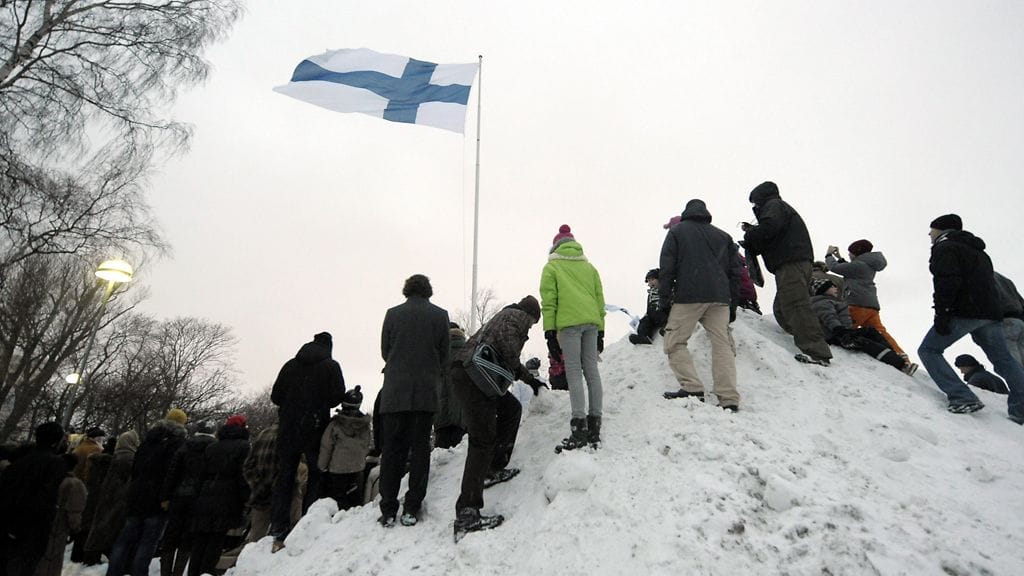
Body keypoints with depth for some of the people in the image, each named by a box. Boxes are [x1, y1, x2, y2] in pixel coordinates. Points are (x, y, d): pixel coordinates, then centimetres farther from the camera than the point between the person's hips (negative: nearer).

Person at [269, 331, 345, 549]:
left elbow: (275, 396, 6)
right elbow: (337, 396, -9)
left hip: (288, 429, 3)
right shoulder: (331, 366, -2)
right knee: (316, 476, 7)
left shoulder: (290, 365, 8)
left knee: (284, 477, 8)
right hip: (316, 430, -3)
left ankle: (279, 533, 5)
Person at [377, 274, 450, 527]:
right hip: (426, 392, 0)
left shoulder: (393, 314, 2)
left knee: (391, 449, 6)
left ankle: (388, 510, 8)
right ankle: (412, 509, 7)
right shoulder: (440, 315, 2)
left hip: (394, 392, 0)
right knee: (420, 447, 7)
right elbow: (445, 354, 5)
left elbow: (384, 350, 9)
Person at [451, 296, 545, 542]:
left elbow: (510, 361, 44)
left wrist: (531, 380, 52)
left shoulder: (505, 315, 34)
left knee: (512, 409, 26)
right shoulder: (517, 316, 6)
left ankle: (494, 468, 24)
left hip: (467, 375, 10)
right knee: (483, 440, -14)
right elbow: (506, 341, -16)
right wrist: (514, 370, -1)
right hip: (473, 376, -10)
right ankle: (467, 514, -19)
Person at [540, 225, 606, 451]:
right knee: (591, 371, 6)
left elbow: (548, 301, 1)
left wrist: (549, 332, -1)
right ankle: (594, 427, 8)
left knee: (574, 373, -6)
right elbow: (600, 299, 19)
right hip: (592, 322, 5)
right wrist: (600, 330, 21)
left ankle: (580, 427, -12)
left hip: (569, 323, -4)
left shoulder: (552, 267, 10)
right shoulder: (588, 266, 23)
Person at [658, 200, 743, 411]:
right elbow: (735, 271, 19)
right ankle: (729, 399, -6)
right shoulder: (723, 236, 23)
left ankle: (692, 388, -12)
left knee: (675, 342, 3)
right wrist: (732, 305, 20)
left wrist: (665, 300, 4)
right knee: (723, 346, 2)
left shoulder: (677, 231, 12)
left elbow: (667, 267, 3)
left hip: (687, 298, -4)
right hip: (720, 299, 4)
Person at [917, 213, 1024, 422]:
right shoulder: (977, 251, 27)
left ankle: (962, 397, -14)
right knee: (1003, 360, 14)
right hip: (991, 313, 9)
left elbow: (947, 282, -17)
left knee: (928, 350, -2)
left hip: (964, 312, -8)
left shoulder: (944, 248, -2)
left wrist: (941, 315, -19)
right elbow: (988, 282, 24)